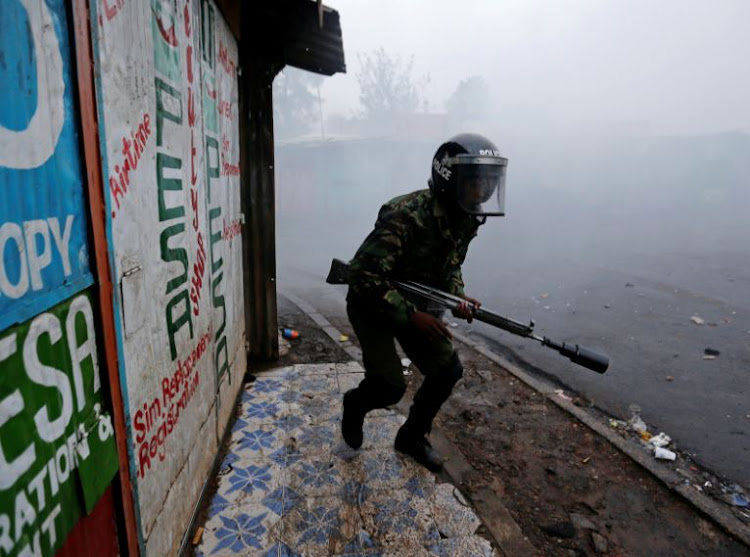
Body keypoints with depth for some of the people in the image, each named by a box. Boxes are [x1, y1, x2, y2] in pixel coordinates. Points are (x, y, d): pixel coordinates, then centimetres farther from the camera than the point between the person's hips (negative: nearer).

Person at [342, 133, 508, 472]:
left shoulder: (467, 220, -6)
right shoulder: (406, 215, -32)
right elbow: (363, 276, -32)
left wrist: (458, 297, -8)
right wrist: (411, 316, -31)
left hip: (415, 303, 7)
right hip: (372, 303, -7)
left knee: (448, 370, 0)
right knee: (390, 387, -13)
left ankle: (412, 436, 24)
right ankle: (355, 404, 25)